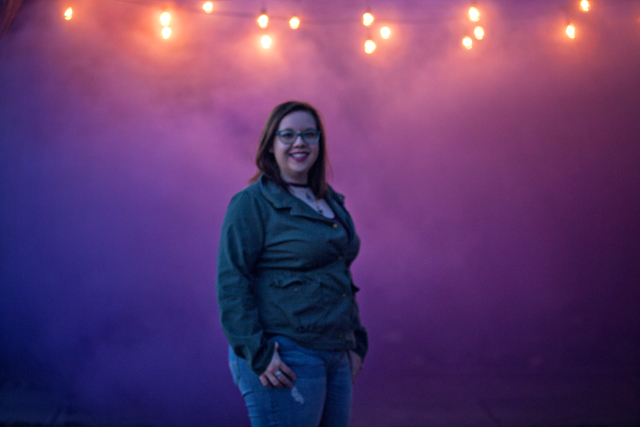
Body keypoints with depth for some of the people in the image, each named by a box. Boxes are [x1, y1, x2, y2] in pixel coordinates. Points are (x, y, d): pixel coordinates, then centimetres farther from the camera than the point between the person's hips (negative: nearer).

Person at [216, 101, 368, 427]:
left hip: (335, 358, 8)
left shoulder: (330, 202, 15)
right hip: (285, 360, -8)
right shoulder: (251, 203, -8)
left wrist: (355, 343, 16)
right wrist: (257, 353, -18)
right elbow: (231, 284, -13)